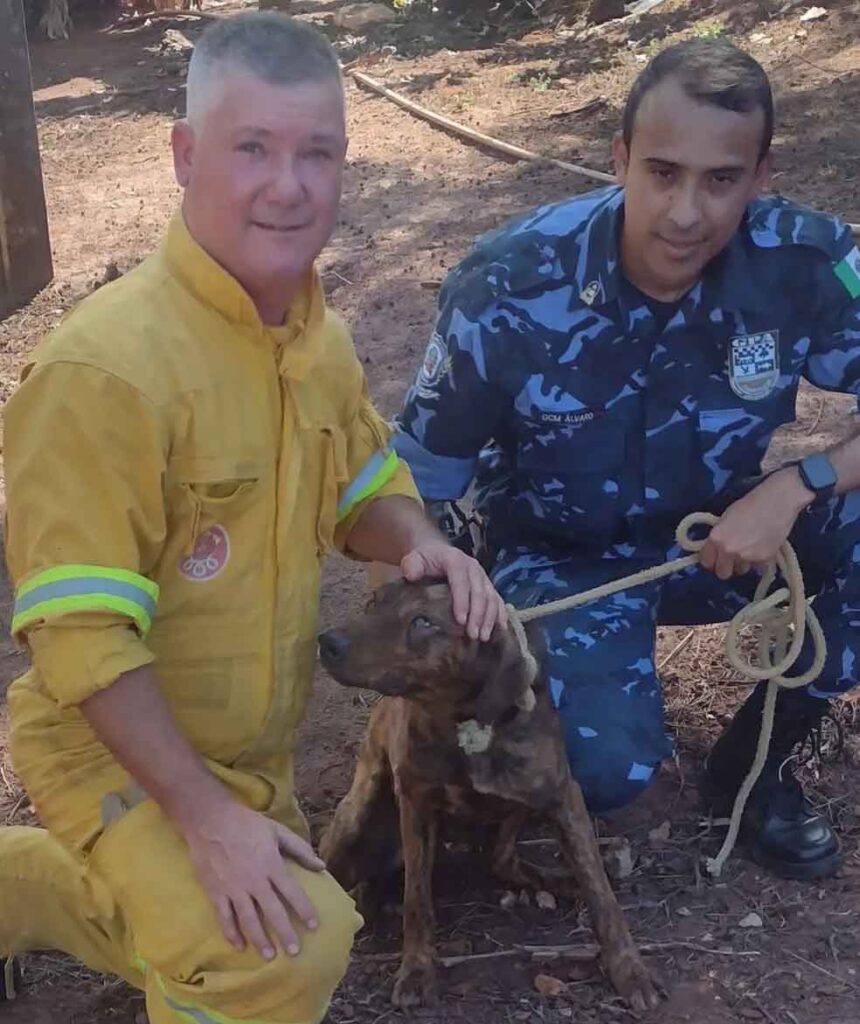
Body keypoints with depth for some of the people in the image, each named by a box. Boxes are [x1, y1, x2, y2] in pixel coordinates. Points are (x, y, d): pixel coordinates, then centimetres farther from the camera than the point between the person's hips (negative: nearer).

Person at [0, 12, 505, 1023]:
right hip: (117, 745, -8)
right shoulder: (103, 366, -29)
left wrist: (419, 543, -11)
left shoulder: (318, 335, -3)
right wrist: (203, 815, -29)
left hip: (249, 745, 8)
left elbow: (363, 488, 12)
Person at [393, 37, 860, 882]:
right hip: (562, 553, -3)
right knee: (606, 767, -30)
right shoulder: (509, 288, -26)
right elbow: (418, 481, -13)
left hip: (719, 530, 3)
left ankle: (753, 760, -1)